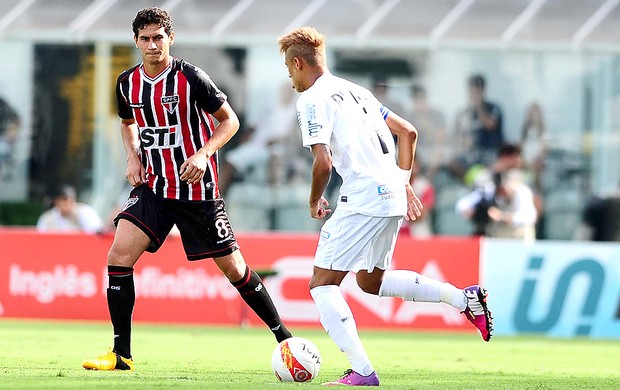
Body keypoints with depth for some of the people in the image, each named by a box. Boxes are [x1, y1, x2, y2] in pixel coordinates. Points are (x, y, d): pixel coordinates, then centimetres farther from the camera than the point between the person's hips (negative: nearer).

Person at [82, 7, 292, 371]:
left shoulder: (190, 78, -13)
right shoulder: (128, 83, 2)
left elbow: (229, 120, -5)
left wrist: (203, 154, -19)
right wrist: (133, 156, 4)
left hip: (198, 190, -4)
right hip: (153, 187, 4)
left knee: (233, 267, 1)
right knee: (119, 256, -12)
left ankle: (284, 337, 18)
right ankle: (121, 354, -4)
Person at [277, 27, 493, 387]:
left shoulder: (312, 99, -6)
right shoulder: (354, 90, 21)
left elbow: (323, 162, -17)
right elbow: (408, 132, 24)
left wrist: (315, 200, 1)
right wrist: (404, 183, 25)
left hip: (363, 199, -9)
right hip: (393, 198, 9)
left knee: (322, 284, -3)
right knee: (370, 281, 26)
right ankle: (463, 298, 16)